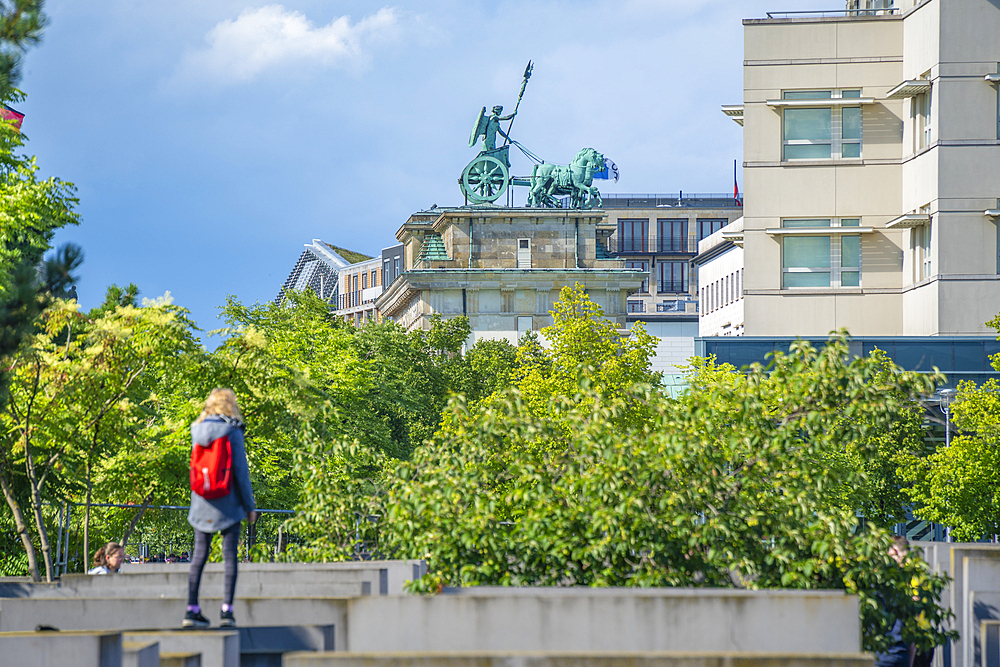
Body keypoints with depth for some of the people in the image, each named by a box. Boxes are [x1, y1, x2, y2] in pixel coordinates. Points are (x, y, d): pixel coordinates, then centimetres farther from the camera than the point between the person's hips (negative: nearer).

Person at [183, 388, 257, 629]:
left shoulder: (197, 431, 4)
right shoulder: (232, 432, -8)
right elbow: (241, 471, -7)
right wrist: (249, 505, -1)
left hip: (202, 505, 4)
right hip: (228, 505, -4)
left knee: (199, 556, 7)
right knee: (230, 557, 2)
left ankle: (192, 610, 5)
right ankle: (226, 611, -3)